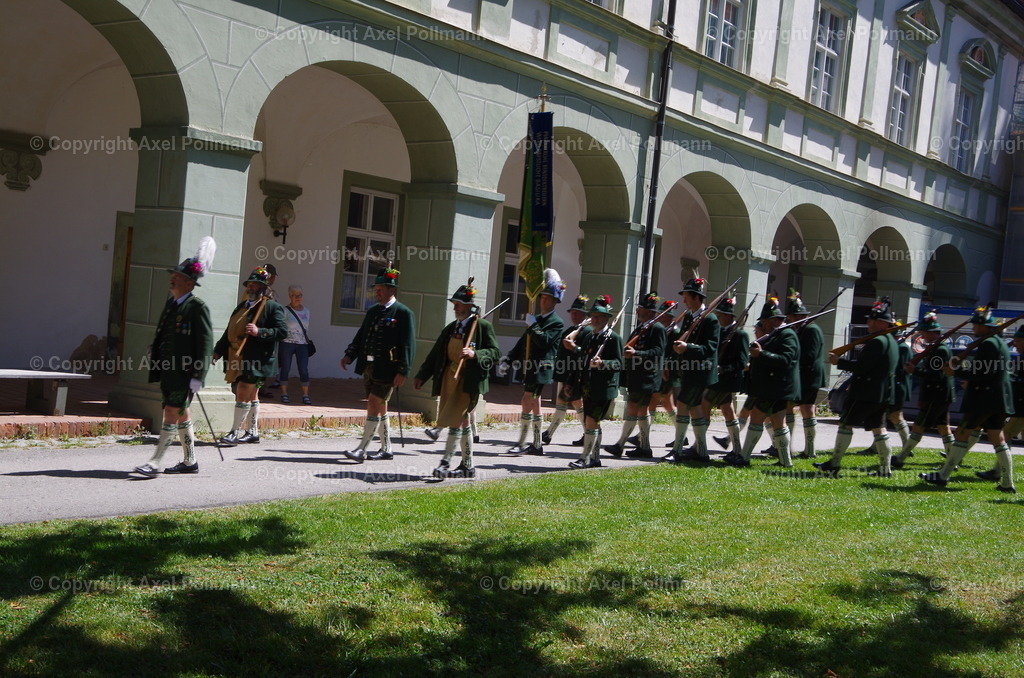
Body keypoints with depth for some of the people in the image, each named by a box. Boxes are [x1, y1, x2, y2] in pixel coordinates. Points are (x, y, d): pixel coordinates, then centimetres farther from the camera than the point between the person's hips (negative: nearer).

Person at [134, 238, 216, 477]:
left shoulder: (198, 307, -12)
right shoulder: (171, 302, 13)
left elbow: (205, 343, -15)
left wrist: (197, 376, -18)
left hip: (184, 374, -9)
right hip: (167, 369, 9)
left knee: (172, 415, -8)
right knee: (181, 414, 15)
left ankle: (154, 462, -6)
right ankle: (190, 462, 25)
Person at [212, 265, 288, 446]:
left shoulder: (272, 307, -5)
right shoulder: (242, 306, 19)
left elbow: (282, 331, -14)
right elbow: (229, 331, 22)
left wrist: (259, 332, -23)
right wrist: (218, 351, 15)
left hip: (256, 360, -8)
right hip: (237, 358, 8)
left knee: (243, 393, -10)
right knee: (251, 396, 14)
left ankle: (235, 432, -5)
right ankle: (253, 432, 22)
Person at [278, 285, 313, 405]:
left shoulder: (306, 311, 13)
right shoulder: (285, 311, -1)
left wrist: (308, 342, 15)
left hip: (302, 345, 3)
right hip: (287, 344, -3)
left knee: (304, 371, -5)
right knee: (285, 369, 2)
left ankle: (305, 395, 0)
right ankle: (284, 394, 11)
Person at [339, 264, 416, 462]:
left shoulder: (403, 313, -9)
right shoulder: (373, 311, 14)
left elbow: (408, 345, -13)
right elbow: (361, 335, 17)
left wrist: (402, 372, -18)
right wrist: (349, 355, 3)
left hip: (387, 370, -8)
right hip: (369, 367, 8)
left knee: (373, 405, -11)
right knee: (380, 407, 14)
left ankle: (361, 449, -9)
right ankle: (386, 449, 24)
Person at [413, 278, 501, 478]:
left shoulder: (483, 326, -5)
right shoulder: (451, 328, 15)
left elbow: (495, 353, -10)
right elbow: (435, 354, 17)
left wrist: (474, 354, -26)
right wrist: (421, 376, 11)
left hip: (469, 381, -7)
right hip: (449, 379, 7)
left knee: (454, 419, -13)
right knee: (462, 421, 13)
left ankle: (445, 463, -9)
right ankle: (467, 466, 22)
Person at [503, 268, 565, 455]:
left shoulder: (557, 323, -5)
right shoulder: (536, 320, 18)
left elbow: (544, 341, -20)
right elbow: (522, 343, 20)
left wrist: (533, 325, -15)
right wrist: (509, 360, 14)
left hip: (541, 369, -8)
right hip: (529, 368, 8)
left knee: (527, 403, -11)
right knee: (534, 405, 11)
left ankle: (522, 443, -8)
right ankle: (537, 444, 17)